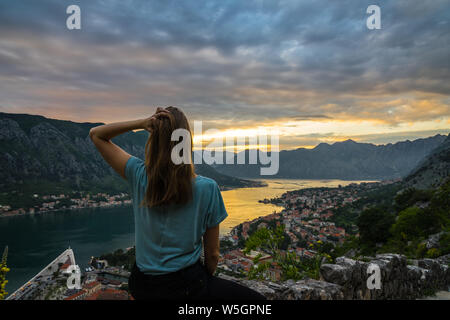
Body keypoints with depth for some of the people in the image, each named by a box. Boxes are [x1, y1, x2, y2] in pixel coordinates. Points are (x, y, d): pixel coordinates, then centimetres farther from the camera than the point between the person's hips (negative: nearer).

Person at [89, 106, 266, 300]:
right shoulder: (206, 188, -19)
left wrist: (141, 123, -13)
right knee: (255, 299, 14)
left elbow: (96, 134, 2)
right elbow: (212, 254, -8)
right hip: (185, 284, -4)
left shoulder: (140, 176, -13)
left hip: (143, 286, 5)